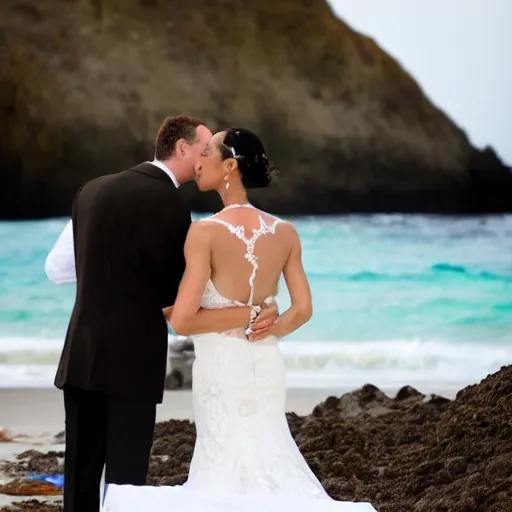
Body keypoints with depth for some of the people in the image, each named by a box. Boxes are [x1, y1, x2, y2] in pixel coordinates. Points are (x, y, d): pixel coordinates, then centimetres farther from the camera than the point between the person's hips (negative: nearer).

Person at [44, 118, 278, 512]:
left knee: (81, 476, 11)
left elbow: (57, 268, 15)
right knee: (126, 479, -1)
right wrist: (243, 317, -2)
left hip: (81, 357, 7)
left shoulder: (93, 190, 10)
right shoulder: (167, 202, -9)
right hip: (132, 359, -6)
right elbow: (175, 294, -5)